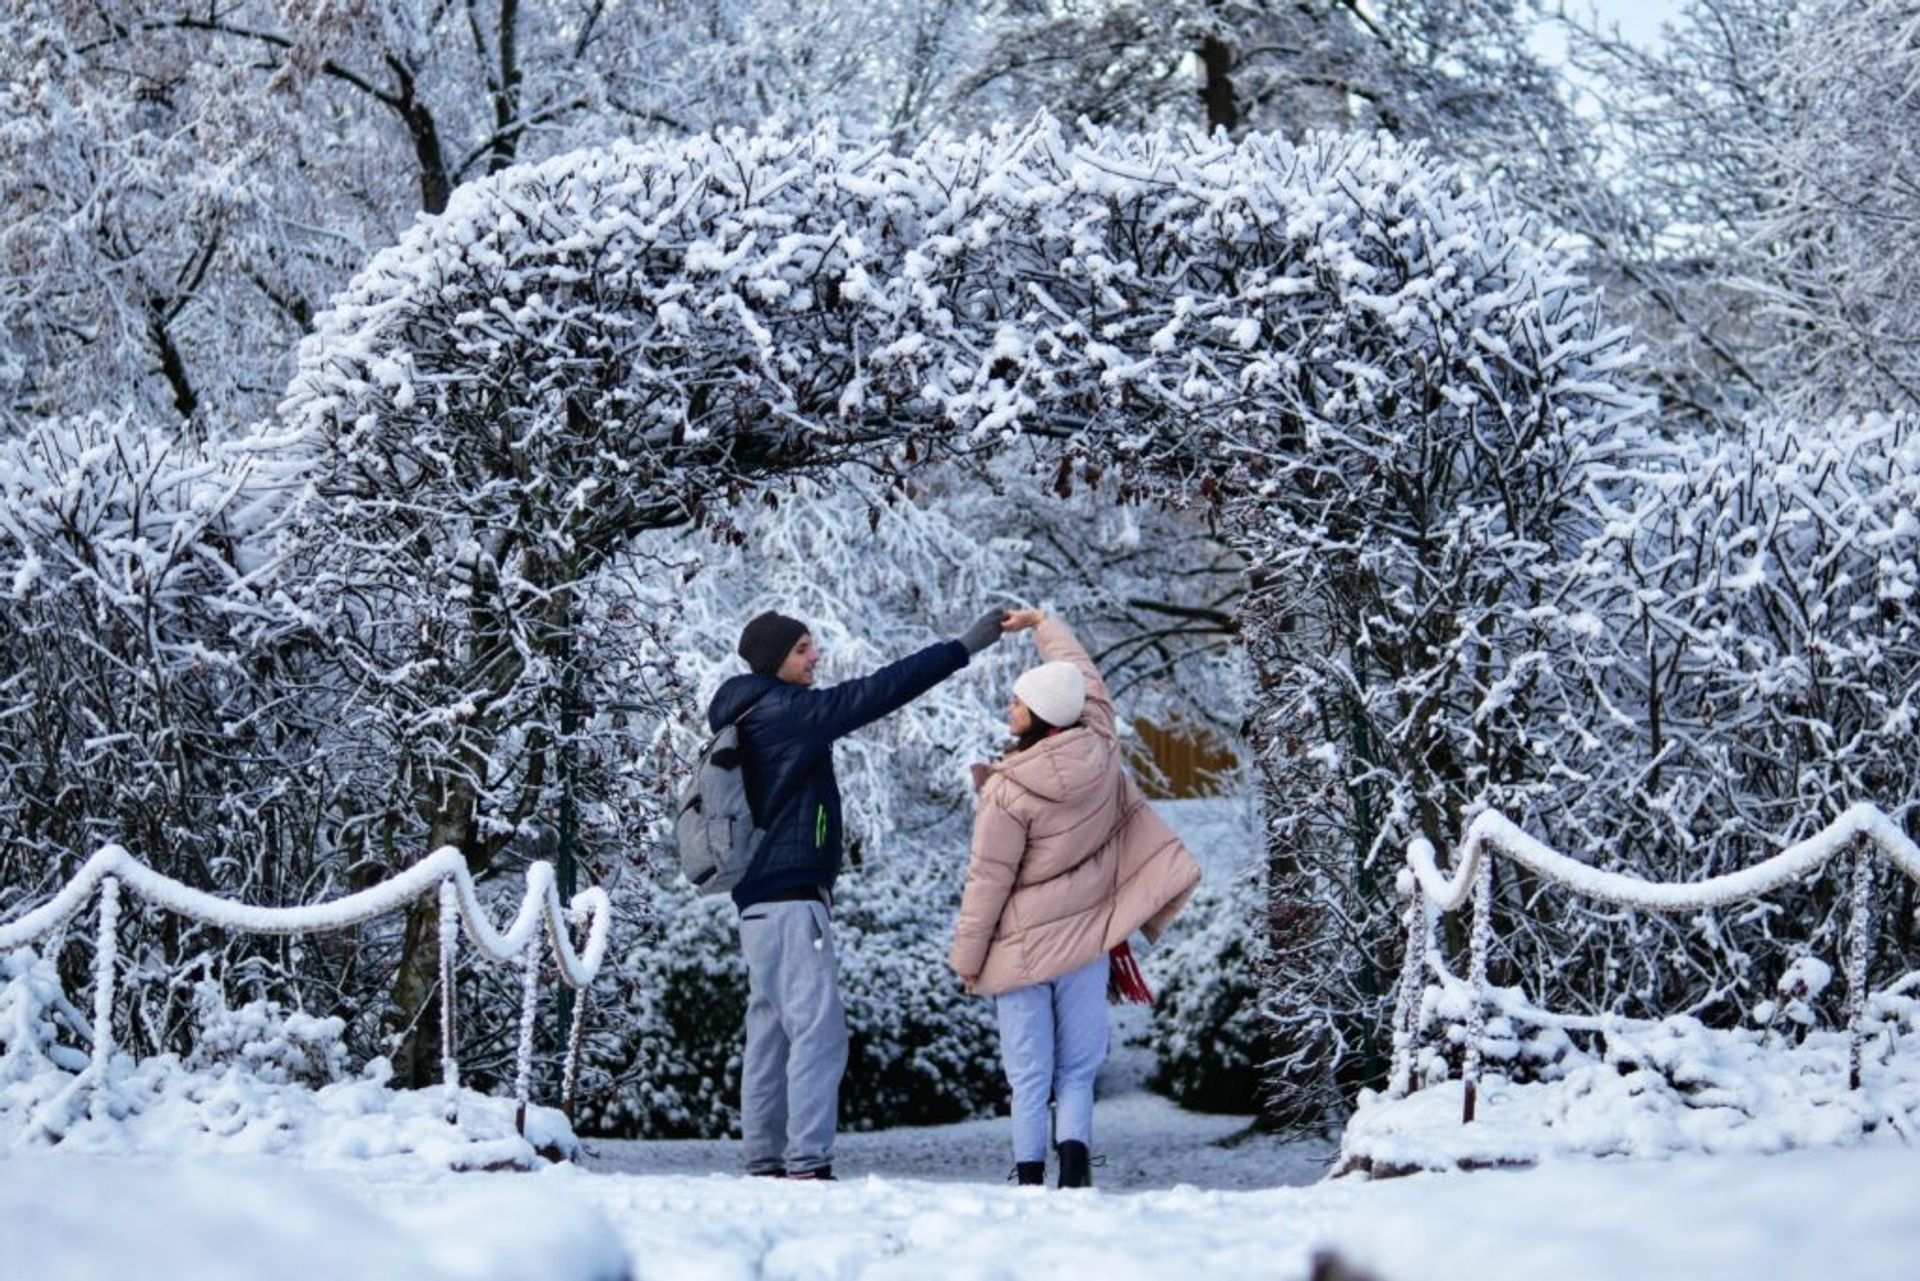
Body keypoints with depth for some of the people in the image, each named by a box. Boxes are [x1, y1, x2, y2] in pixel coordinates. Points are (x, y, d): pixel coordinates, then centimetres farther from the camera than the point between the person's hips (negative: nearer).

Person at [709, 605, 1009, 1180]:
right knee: (818, 1031, -12)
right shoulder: (785, 711, -13)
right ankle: (809, 1165, -16)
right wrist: (963, 648, -15)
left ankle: (765, 1162, 12)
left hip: (760, 899, 10)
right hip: (791, 897, -10)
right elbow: (877, 692, -17)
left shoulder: (747, 719, 16)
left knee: (770, 1033, 11)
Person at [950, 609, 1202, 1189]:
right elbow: (1086, 678, 14)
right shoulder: (1100, 751, -6)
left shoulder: (1008, 792, -18)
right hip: (1085, 941, 4)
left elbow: (988, 878, -12)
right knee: (1078, 1069, 9)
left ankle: (1030, 1175, 1)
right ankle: (1075, 1152, -11)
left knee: (1029, 1076, 4)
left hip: (1022, 946, -4)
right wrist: (1044, 625, 29)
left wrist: (967, 956, -1)